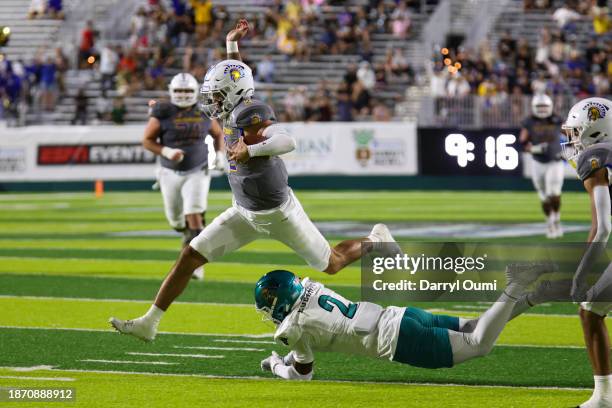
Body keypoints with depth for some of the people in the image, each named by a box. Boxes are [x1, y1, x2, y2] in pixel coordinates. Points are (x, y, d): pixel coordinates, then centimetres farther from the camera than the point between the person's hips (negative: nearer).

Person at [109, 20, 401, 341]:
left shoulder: (253, 114, -26)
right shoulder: (231, 113, -2)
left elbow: (287, 141, -44)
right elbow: (234, 79, 20)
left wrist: (249, 150, -50)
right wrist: (232, 45, 15)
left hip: (278, 212, -7)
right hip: (245, 212, 7)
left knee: (331, 264, 9)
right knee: (189, 257, -1)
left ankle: (375, 242, 39)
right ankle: (149, 323, 4)